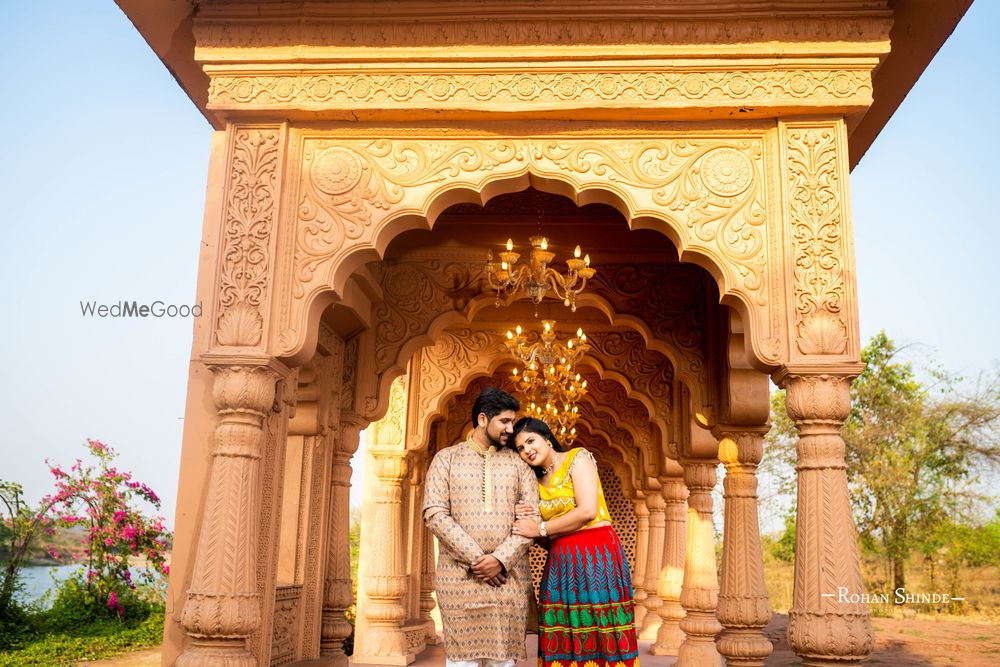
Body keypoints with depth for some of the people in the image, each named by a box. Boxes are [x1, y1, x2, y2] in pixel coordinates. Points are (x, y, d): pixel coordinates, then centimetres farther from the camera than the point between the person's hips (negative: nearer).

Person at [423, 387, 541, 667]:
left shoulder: (517, 461, 10)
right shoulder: (446, 458, 7)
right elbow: (434, 514, -4)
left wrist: (500, 559, -12)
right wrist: (475, 558, -13)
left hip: (509, 574, 2)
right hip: (459, 573, -1)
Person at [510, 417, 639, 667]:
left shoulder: (577, 458, -1)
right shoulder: (538, 482, 17)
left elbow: (588, 511, -14)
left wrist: (540, 529, -8)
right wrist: (532, 519, -2)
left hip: (595, 556, -6)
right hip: (560, 563, 6)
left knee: (598, 638, -7)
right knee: (564, 645, 1)